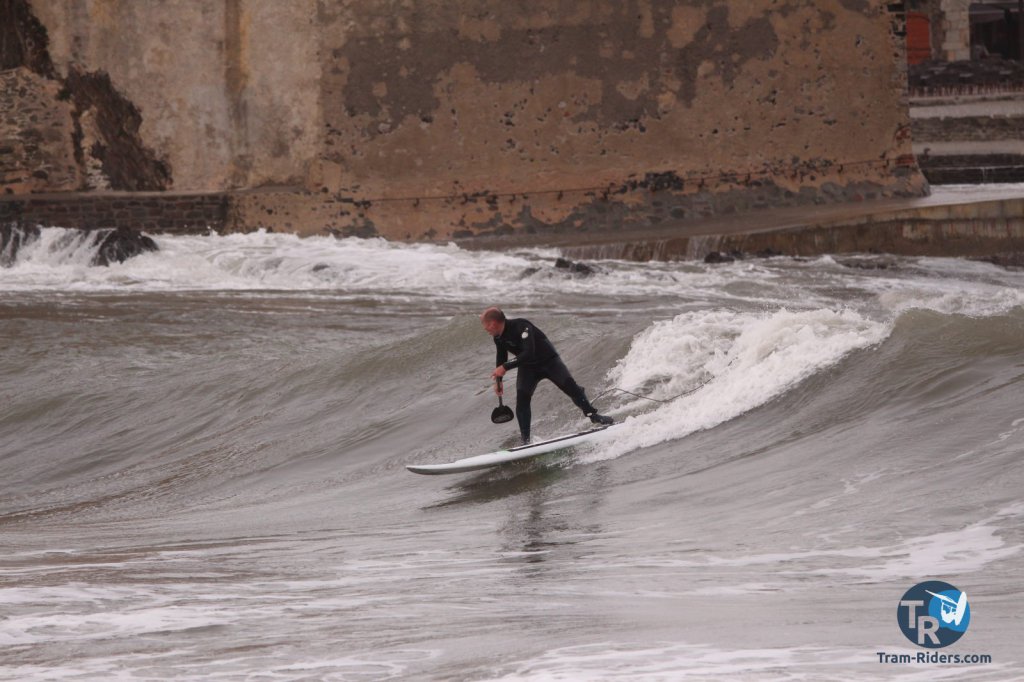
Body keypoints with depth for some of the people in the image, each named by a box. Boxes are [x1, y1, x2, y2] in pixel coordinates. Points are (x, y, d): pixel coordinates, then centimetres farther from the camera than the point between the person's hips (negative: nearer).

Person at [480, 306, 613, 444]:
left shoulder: (521, 327, -30)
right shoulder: (499, 338, -6)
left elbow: (528, 354, -40)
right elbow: (501, 359, 14)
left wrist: (505, 367, -39)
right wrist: (498, 380, 17)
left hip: (549, 361, -5)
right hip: (528, 367, 5)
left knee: (569, 385, -19)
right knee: (522, 398, -15)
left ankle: (592, 415, -4)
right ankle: (525, 439, -13)